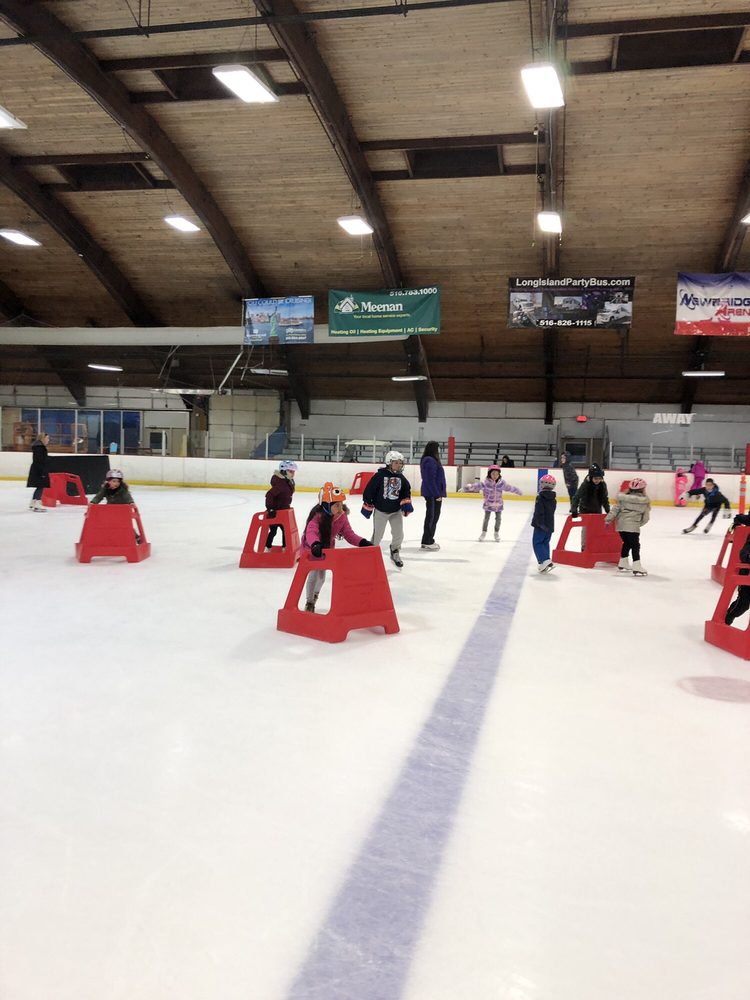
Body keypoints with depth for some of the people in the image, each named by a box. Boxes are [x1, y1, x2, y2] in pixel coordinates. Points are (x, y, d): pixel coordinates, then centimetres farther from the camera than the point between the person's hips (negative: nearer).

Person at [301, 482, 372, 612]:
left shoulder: (342, 517, -17)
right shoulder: (318, 517, -36)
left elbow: (349, 534, -13)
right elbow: (311, 532, -52)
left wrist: (362, 542, -30)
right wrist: (315, 544, -73)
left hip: (327, 548, 6)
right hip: (311, 549, -5)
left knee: (321, 576, 17)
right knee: (313, 575, -8)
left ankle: (315, 594, 49)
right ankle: (309, 602, 15)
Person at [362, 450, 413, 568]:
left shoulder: (401, 478, 0)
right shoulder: (380, 475, -16)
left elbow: (406, 491, 12)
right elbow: (369, 490, -12)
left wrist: (406, 503, -2)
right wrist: (367, 506, -9)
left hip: (396, 511, 4)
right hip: (380, 510, -4)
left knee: (398, 534, 6)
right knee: (377, 535, 4)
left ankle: (395, 554, 28)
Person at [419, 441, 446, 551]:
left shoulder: (431, 460, 15)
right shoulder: (430, 461, -17)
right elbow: (430, 480, -22)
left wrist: (439, 493, 17)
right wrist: (437, 494, -22)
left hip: (433, 493, 10)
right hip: (433, 493, -10)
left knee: (433, 516, 16)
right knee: (432, 516, -4)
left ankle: (427, 540, 25)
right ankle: (428, 542, 3)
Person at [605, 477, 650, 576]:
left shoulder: (624, 498, 9)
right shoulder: (645, 502, 1)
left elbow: (616, 509, 5)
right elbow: (645, 517, 6)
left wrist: (608, 519, 7)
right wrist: (639, 523, 23)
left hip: (621, 525, 5)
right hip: (632, 526, -5)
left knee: (626, 543, 21)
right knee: (635, 545, -2)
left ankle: (623, 564, 31)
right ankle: (637, 568, -8)